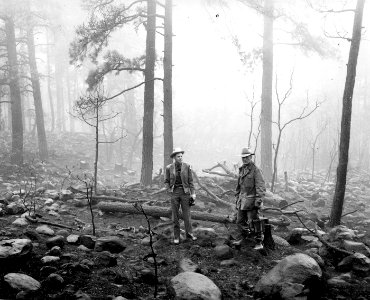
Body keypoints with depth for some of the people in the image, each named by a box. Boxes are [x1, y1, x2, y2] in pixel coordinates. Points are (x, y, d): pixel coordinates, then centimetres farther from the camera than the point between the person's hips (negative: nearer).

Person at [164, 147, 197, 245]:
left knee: (186, 214, 3)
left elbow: (190, 181, 0)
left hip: (185, 192, 0)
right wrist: (169, 191, -6)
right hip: (174, 193, 0)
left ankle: (189, 233, 21)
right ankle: (176, 236, 14)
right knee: (175, 215, 4)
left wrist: (193, 193, -4)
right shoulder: (169, 168, -1)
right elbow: (166, 181, 8)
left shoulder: (187, 166, -3)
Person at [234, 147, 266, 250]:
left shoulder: (255, 170, -10)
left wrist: (258, 200, -20)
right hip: (242, 200, 7)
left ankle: (259, 243, 6)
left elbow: (261, 187, -15)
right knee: (240, 221, 14)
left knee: (254, 222, -3)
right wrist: (237, 197, 19)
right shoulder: (241, 170, 12)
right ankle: (241, 238, 28)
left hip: (251, 201, -7)